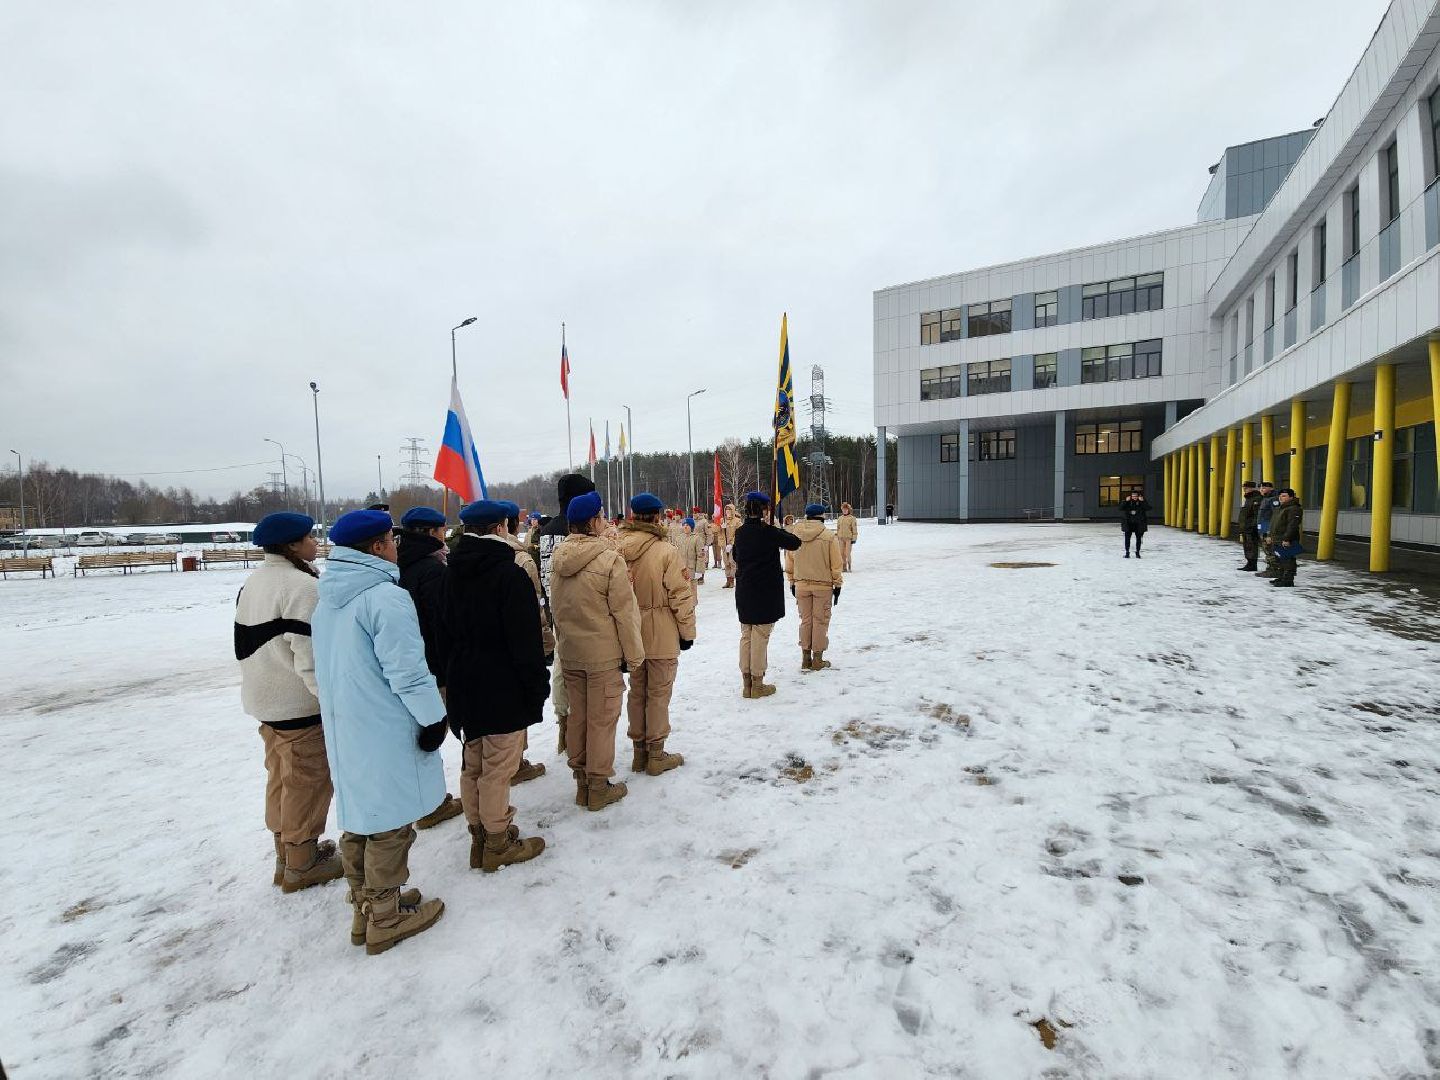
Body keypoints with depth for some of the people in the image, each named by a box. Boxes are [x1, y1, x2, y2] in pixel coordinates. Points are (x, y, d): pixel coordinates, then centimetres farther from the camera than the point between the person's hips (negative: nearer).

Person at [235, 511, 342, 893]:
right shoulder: (301, 586, -22)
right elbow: (310, 657, -26)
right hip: (300, 705, -9)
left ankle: (286, 853, 35)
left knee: (281, 779, 20)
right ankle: (302, 864, 19)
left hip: (265, 700, 9)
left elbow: (247, 645, 16)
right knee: (307, 783, 5)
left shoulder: (252, 583, 8)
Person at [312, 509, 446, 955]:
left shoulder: (326, 599, 8)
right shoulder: (385, 597, -21)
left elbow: (328, 665, 17)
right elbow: (407, 670, -22)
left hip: (342, 730, 9)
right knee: (390, 823, 6)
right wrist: (433, 716, -12)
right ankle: (386, 918, 20)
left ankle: (365, 908, 35)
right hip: (385, 732, -9)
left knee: (359, 819, 20)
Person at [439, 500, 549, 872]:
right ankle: (498, 843, 17)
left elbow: (446, 629, 14)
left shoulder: (453, 572, 7)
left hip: (464, 685, 8)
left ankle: (479, 834, 31)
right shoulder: (510, 575, -18)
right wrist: (537, 685, -10)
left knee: (472, 765, 17)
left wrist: (454, 677, 21)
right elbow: (527, 640, -19)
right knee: (497, 769, 4)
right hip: (503, 688, -8)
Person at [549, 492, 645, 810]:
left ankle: (581, 782, 30)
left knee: (577, 716, 16)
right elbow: (624, 612, -15)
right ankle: (599, 786, 19)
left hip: (570, 653, 6)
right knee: (602, 719, 6)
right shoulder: (609, 559, -18)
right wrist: (634, 654, -5)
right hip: (604, 654, -6)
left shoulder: (557, 560, 1)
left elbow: (555, 608, 11)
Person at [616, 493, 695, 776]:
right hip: (662, 635, -5)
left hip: (631, 634, 5)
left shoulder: (618, 550, -5)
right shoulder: (665, 552, -18)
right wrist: (687, 631, -3)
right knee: (658, 694, 8)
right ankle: (656, 755, 19)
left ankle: (639, 751, 29)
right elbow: (681, 596, -15)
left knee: (637, 692, 17)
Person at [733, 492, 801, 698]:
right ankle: (757, 684, 9)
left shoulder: (740, 532, 4)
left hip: (744, 592, 6)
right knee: (760, 637, 1)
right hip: (766, 593, -6)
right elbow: (795, 542, -5)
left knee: (746, 636, 13)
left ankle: (747, 682, 19)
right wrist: (778, 530, 9)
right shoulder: (768, 532, -15)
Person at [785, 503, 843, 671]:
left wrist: (792, 583, 17)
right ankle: (818, 660, 12)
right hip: (823, 586, -3)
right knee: (820, 621, 7)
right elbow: (836, 565, -6)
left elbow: (789, 563, 7)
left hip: (801, 586, 3)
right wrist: (837, 585, 4)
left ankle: (806, 658, 18)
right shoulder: (829, 537, -10)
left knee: (805, 620, 13)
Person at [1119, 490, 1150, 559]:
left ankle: (1137, 552, 19)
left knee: (1138, 538, 8)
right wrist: (1125, 501, -20)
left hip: (1139, 523, 0)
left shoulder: (1142, 502, -1)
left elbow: (1148, 508, -14)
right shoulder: (1127, 502, 1)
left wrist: (1142, 501, -23)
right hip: (1128, 523, 0)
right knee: (1127, 537, 1)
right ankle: (1127, 552, 10)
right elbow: (1121, 508, -9)